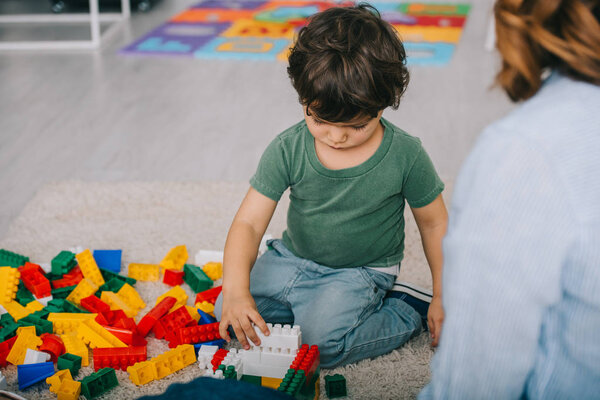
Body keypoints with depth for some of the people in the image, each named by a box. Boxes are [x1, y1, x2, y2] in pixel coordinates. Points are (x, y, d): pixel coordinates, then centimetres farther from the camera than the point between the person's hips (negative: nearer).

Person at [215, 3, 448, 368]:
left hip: (362, 272, -3)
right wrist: (236, 291, -33)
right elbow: (249, 222, -17)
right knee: (228, 313, -9)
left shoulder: (405, 156, -19)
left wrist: (443, 297, -3)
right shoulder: (288, 150, -15)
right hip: (293, 258, 4)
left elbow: (435, 224, -4)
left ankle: (404, 316, -2)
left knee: (320, 341, -26)